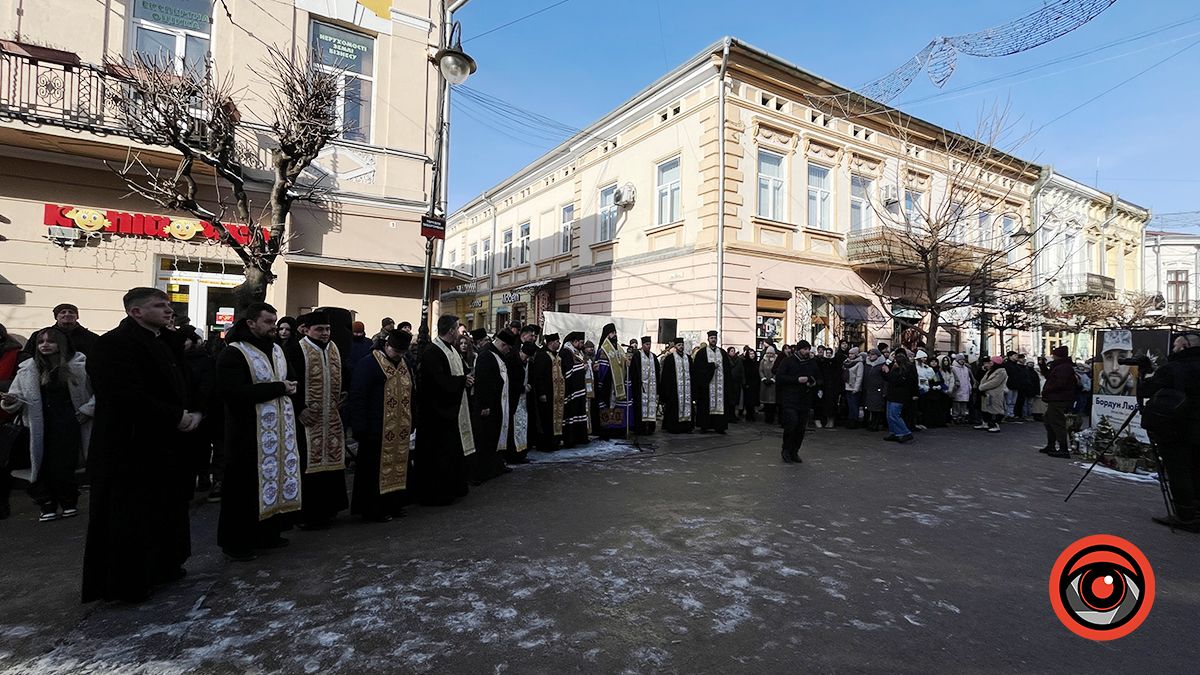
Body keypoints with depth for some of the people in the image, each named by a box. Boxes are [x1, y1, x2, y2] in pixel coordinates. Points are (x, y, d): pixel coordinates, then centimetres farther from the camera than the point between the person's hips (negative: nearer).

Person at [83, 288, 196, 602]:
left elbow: (179, 385, 17)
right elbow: (128, 397, -26)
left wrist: (194, 413, -1)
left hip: (163, 445, 9)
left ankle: (161, 567, 32)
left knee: (167, 510, 18)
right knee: (128, 518, 3)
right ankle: (125, 583, 18)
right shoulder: (115, 344, -17)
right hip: (131, 447, -9)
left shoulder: (164, 342, 11)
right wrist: (178, 417, -21)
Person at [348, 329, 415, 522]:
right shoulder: (369, 363, -10)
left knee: (398, 466, 13)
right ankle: (372, 510, 14)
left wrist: (411, 423, 13)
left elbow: (412, 395, 18)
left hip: (400, 431, 7)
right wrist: (360, 427, -17)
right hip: (377, 430, -7)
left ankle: (392, 505, 25)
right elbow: (357, 396, -14)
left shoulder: (405, 365, 11)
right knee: (375, 469, 2)